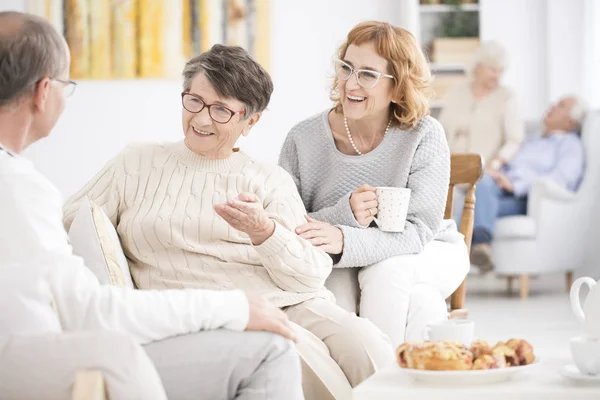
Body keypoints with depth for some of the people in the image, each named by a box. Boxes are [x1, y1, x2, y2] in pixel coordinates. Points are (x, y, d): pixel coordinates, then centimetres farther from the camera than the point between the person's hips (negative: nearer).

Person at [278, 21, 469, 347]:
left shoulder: (423, 135, -15)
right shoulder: (303, 140, -11)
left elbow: (419, 229, -23)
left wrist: (344, 241, -41)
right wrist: (343, 214, -34)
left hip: (431, 258, 0)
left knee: (386, 269, -33)